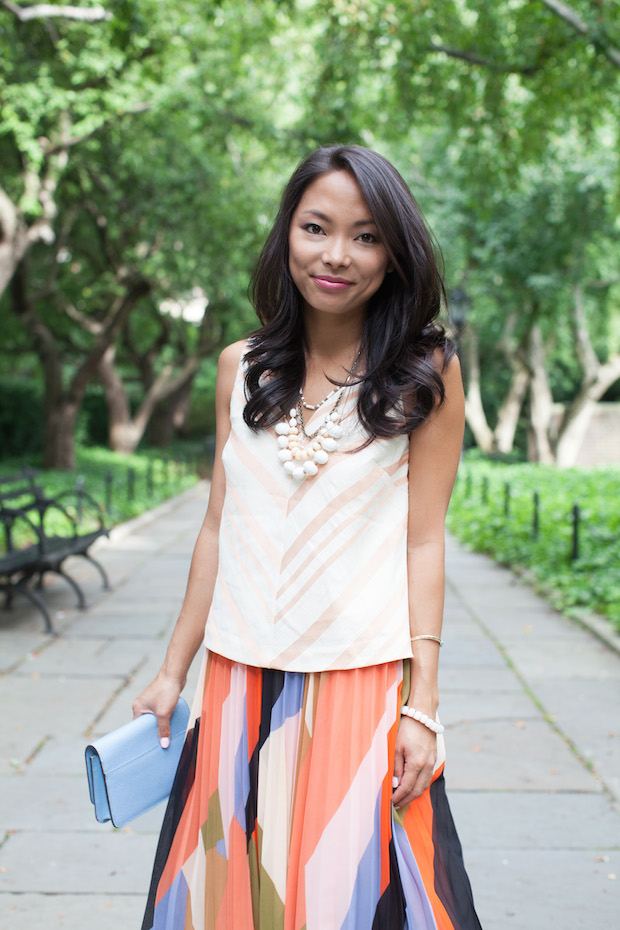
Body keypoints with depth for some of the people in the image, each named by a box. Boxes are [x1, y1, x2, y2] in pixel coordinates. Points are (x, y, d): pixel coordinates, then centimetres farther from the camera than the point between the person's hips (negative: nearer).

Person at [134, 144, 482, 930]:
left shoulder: (424, 373, -3)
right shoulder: (242, 368, 6)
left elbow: (423, 543, -4)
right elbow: (218, 528, 10)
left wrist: (422, 707, -7)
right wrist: (173, 672, 12)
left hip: (361, 681, -3)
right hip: (240, 680, 3)